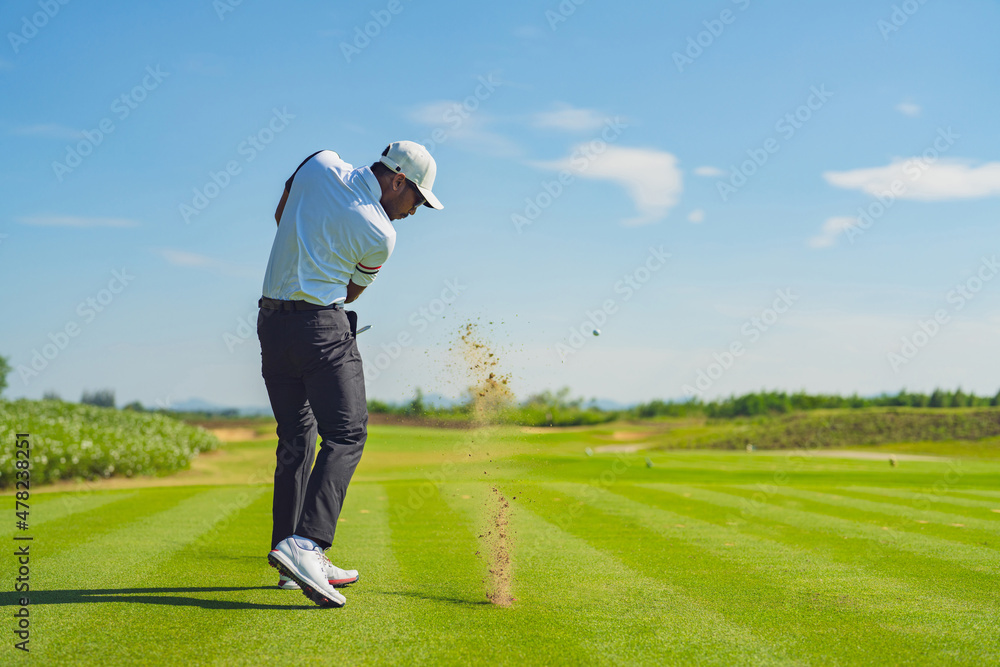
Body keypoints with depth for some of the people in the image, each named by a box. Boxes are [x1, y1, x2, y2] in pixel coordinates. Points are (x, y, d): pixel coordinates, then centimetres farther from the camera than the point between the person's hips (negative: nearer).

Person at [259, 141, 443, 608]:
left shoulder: (320, 163, 7)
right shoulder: (380, 235, -8)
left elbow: (280, 215, 23)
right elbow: (351, 292, 6)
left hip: (271, 320, 8)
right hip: (322, 326, -8)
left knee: (295, 439, 13)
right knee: (346, 435, -10)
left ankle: (291, 554, 14)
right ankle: (304, 544, -27)